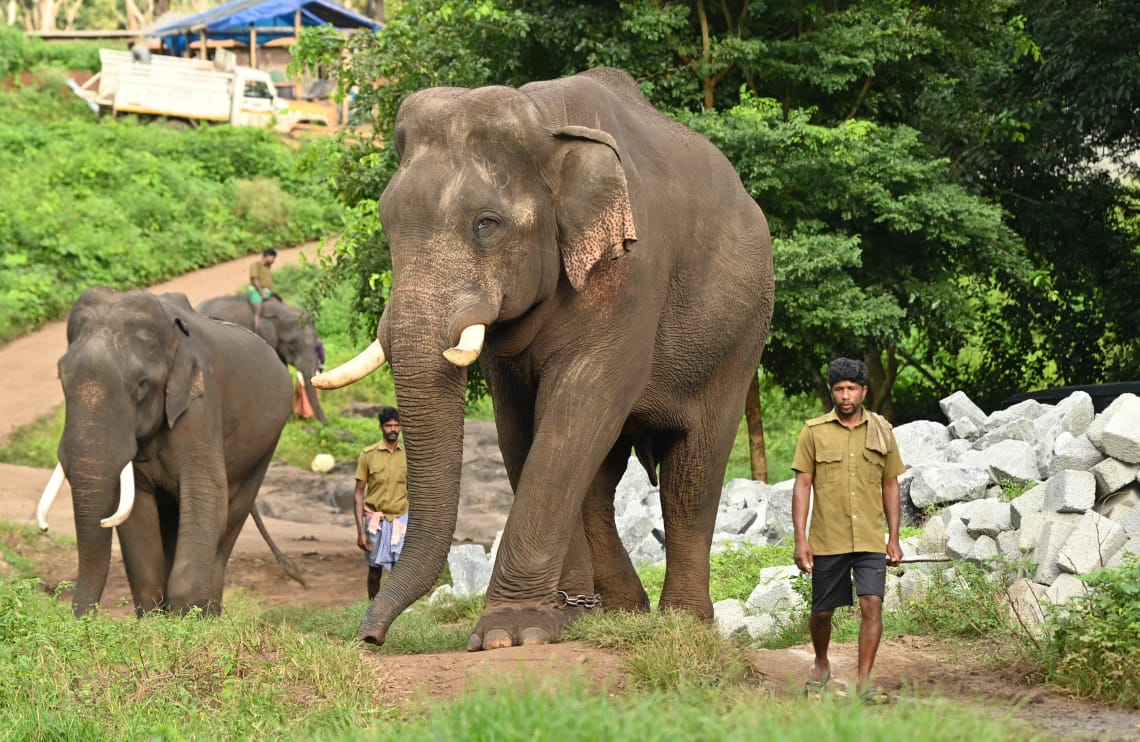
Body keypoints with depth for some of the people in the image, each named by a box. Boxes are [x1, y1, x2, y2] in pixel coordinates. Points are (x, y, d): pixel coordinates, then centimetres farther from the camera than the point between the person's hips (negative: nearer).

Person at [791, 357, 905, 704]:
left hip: (870, 541, 1)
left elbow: (890, 485, 13)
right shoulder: (814, 431, 1)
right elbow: (802, 485, 0)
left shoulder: (881, 431, 7)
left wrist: (894, 538, 9)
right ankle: (821, 667, 36)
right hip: (827, 541, -1)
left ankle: (864, 682, -9)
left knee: (872, 605, -13)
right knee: (822, 611, 10)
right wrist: (800, 540, -7)